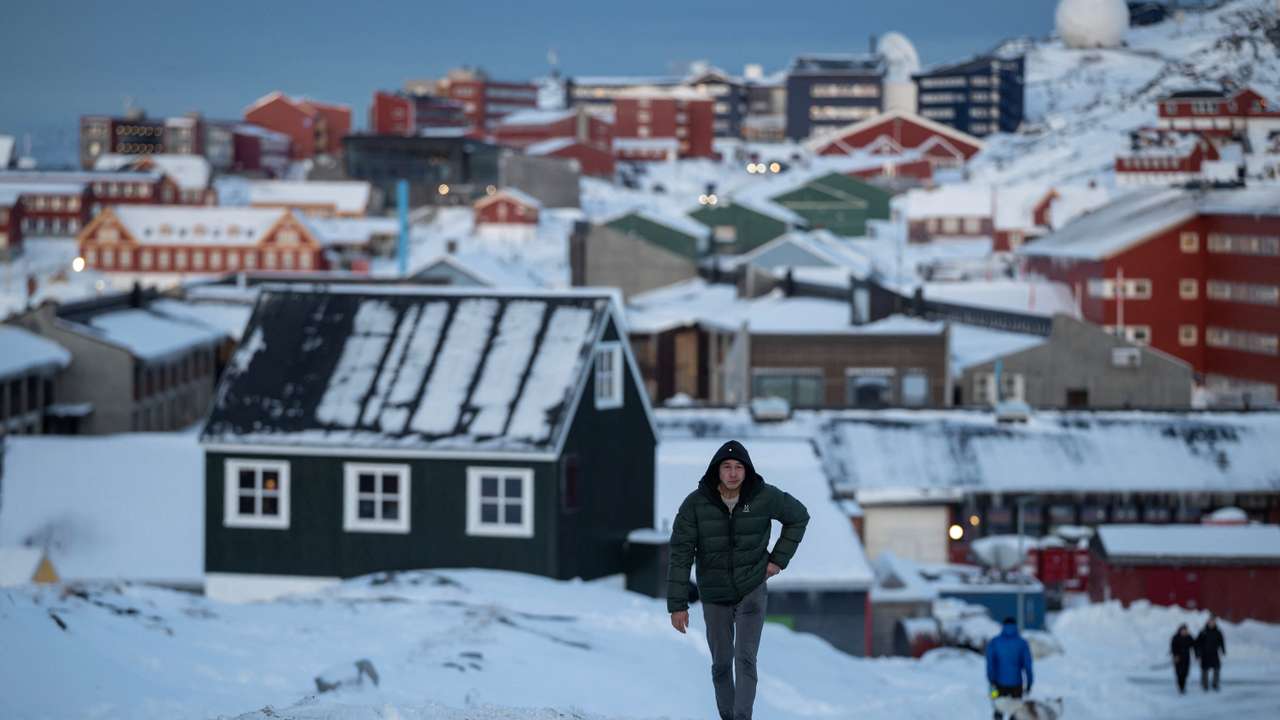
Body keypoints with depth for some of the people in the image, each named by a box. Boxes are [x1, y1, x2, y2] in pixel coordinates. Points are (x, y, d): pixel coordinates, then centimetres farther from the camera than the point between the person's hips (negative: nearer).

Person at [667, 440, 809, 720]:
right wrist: (677, 604, -19)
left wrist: (779, 559, -2)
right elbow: (680, 554, -16)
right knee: (721, 665, 12)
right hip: (715, 597, 1)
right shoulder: (695, 504, -18)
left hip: (752, 591, -1)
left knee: (745, 659, -16)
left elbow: (799, 516, 5)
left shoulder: (765, 497, -15)